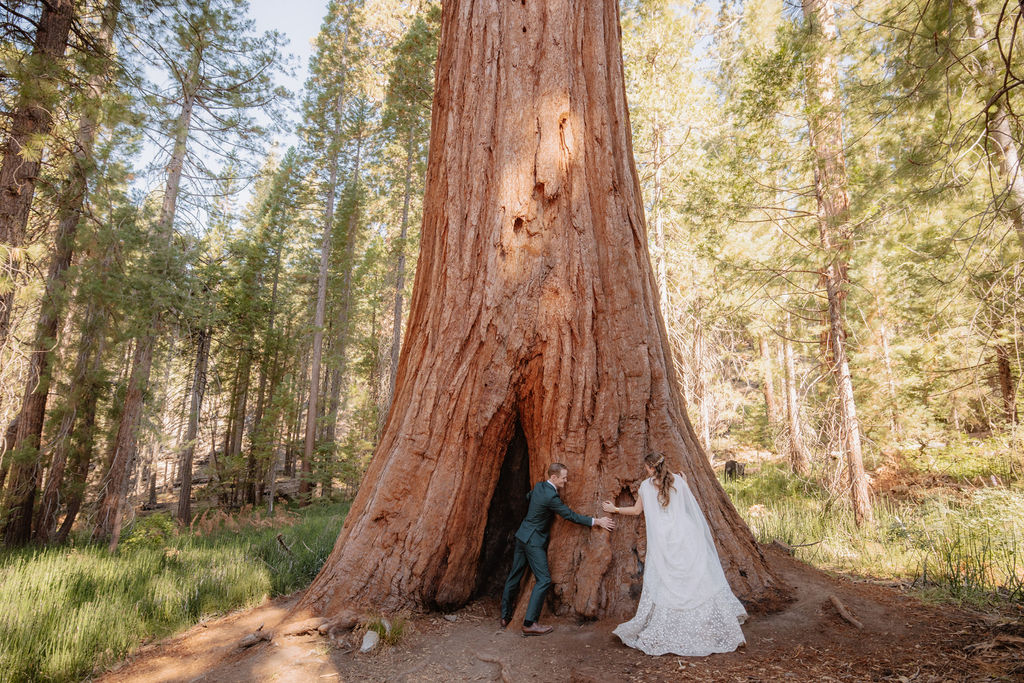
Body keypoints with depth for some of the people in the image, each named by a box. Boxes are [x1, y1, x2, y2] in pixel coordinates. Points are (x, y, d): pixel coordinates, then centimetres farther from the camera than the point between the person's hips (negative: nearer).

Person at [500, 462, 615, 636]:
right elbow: (571, 515, -17)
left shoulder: (539, 486, 4)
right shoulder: (551, 496, -23)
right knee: (544, 579, -4)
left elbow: (528, 496, 26)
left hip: (522, 536, 9)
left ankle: (505, 616, 25)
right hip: (533, 541, -9)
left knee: (514, 576, 15)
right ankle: (529, 623, -4)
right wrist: (597, 521, -11)